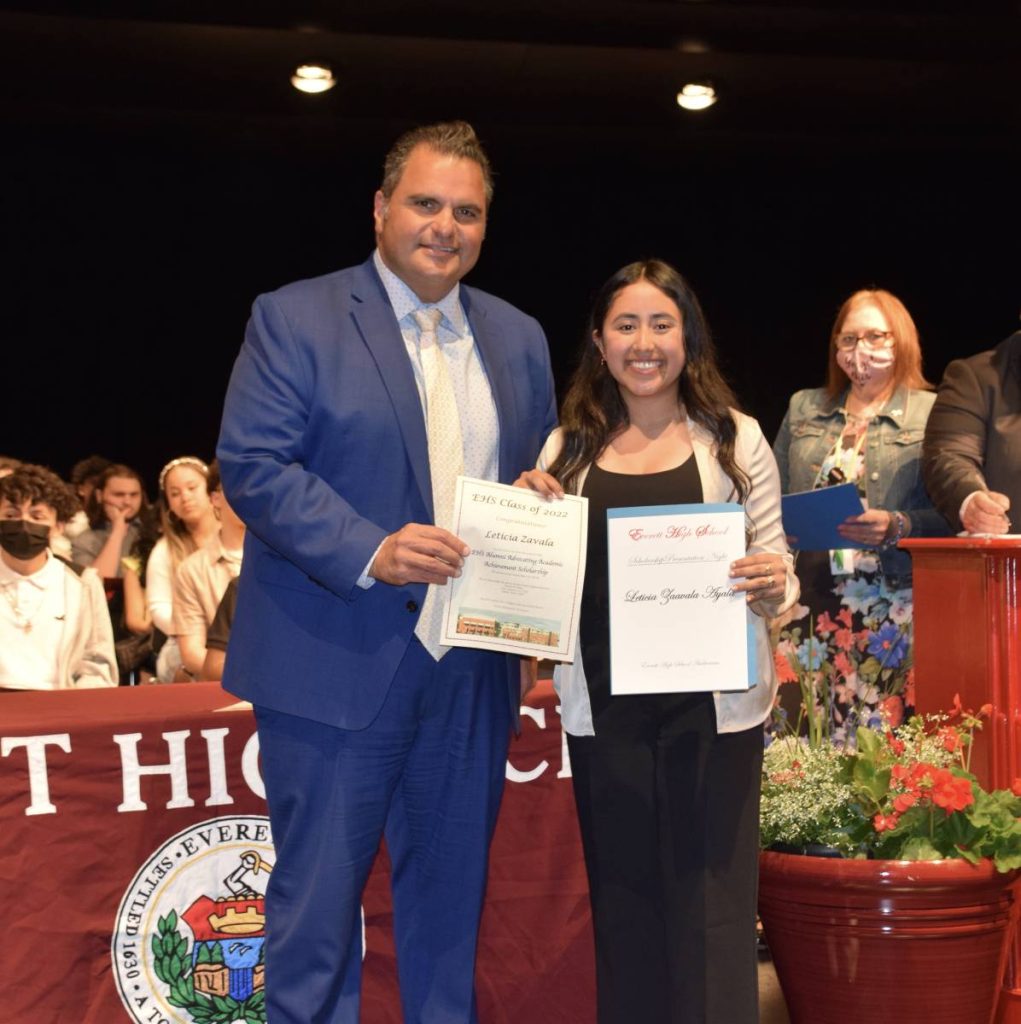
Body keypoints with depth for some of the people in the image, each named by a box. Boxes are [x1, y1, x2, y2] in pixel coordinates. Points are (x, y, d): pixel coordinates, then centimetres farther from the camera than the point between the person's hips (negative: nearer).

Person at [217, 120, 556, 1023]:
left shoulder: (518, 338, 12)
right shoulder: (293, 319, -3)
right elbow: (252, 465, -11)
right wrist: (369, 550, -23)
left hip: (471, 672, 5)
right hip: (336, 668, -4)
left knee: (452, 894, 16)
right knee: (318, 898, 3)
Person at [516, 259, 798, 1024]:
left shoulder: (736, 438, 1)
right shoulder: (568, 447, 8)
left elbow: (774, 562, 2)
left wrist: (775, 588, -20)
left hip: (712, 704, -2)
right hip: (605, 707, 2)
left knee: (711, 902, 3)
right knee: (623, 904, 11)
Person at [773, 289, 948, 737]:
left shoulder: (934, 414, 4)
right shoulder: (803, 408, 17)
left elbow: (948, 513, -2)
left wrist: (897, 528, -18)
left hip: (889, 602, -3)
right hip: (812, 598, 3)